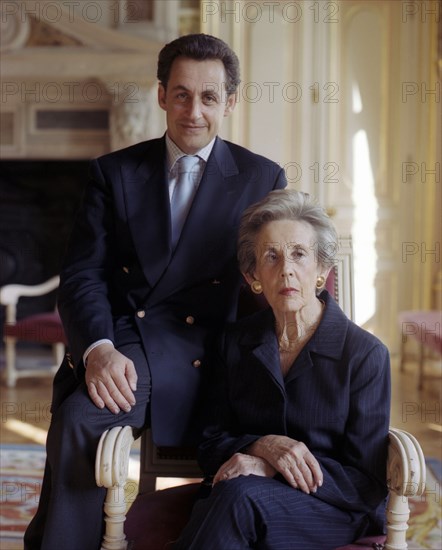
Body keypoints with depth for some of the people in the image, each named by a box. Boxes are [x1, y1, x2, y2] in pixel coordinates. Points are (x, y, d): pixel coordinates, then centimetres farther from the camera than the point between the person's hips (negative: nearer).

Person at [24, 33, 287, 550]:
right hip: (111, 341, 2)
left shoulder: (263, 180, 10)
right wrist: (98, 348, -17)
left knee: (81, 420, -30)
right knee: (77, 416, -31)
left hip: (189, 351, -2)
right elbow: (82, 275, 5)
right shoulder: (114, 172, 13)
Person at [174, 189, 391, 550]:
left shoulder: (365, 354, -5)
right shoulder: (236, 341, 8)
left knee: (239, 495, -35)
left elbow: (366, 482, -6)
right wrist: (265, 446, -14)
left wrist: (267, 468, -19)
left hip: (336, 511, -2)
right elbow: (211, 448, 10)